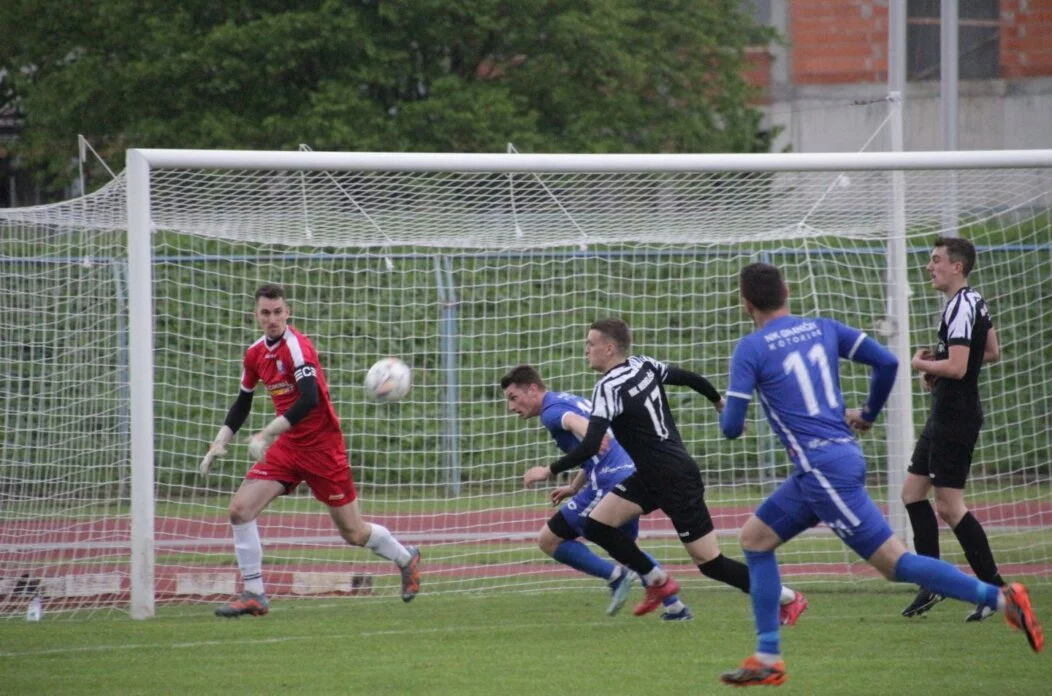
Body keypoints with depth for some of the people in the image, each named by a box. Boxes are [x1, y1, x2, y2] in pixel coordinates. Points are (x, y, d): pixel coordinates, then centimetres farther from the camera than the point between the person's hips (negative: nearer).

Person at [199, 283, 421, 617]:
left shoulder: (296, 346, -19)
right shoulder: (256, 354, 5)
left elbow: (309, 399, -31)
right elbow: (242, 403, 20)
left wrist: (266, 435, -32)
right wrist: (220, 443, 11)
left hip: (322, 447, -7)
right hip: (287, 447, 7)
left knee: (352, 533, 3)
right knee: (240, 509, -10)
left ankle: (406, 558, 32)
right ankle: (254, 595, -4)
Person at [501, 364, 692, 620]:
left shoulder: (551, 410, -7)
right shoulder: (570, 400, 23)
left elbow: (575, 420, -33)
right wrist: (574, 488, 38)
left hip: (609, 482, -10)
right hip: (631, 473, 10)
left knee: (548, 540, -2)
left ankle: (615, 575, -3)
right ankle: (675, 606, 25)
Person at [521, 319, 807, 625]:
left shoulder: (609, 388, -21)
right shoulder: (644, 366, 3)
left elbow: (590, 447, -28)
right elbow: (690, 378, 16)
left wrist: (549, 471, -18)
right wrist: (719, 401, 36)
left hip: (676, 481, -9)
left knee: (710, 562, -2)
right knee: (597, 524, 4)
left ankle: (787, 598, 10)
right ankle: (657, 582, 16)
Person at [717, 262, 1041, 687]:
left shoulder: (750, 350, -7)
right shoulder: (823, 330, 11)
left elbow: (731, 427, -7)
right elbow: (886, 362, 9)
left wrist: (726, 417, 18)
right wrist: (869, 414, 26)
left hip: (822, 469, -8)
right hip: (844, 456, 8)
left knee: (893, 562, -8)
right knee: (755, 537, 17)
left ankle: (999, 598, -16)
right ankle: (767, 660, 15)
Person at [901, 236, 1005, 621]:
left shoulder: (961, 307, -19)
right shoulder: (974, 302, 13)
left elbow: (956, 367, -26)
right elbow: (991, 352, 24)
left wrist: (922, 363, -8)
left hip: (955, 418, -11)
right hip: (946, 416, 11)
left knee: (949, 506, -9)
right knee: (913, 491, 14)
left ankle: (994, 589, -6)